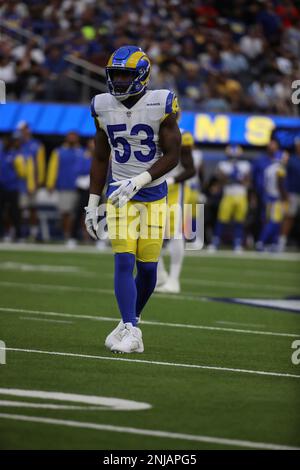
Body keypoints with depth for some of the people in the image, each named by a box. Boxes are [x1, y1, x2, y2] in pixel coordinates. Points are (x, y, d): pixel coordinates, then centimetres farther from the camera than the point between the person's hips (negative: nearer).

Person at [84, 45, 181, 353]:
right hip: (119, 195, 1)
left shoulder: (160, 105, -9)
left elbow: (172, 156, -9)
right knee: (124, 262, -12)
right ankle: (130, 332, -15)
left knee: (147, 268, 0)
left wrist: (138, 181, -19)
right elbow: (100, 158, 10)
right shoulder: (103, 107, 1)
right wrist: (92, 203, 8)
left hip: (153, 196, -1)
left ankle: (130, 321, 21)